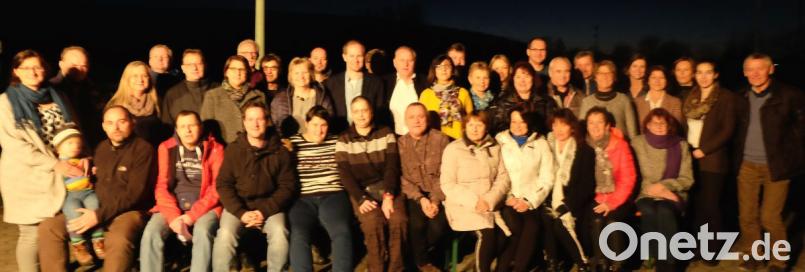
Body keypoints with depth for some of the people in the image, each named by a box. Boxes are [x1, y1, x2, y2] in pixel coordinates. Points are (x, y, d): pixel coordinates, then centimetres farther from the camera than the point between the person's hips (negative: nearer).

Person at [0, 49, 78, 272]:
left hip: (60, 175, 4)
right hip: (27, 177, -4)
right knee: (32, 233, 1)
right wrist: (55, 164, -18)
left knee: (59, 230, 8)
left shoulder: (57, 97, 11)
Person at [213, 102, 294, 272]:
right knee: (225, 234, -28)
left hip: (269, 205, 0)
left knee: (279, 232, -29)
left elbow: (287, 186, 1)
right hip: (238, 205, 0)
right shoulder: (233, 149, 5)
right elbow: (223, 184, 1)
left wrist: (264, 211, -13)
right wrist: (241, 212, -14)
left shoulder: (280, 152, 5)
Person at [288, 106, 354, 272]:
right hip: (302, 199, 0)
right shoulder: (292, 143, 13)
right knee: (298, 236, -28)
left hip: (333, 195, 1)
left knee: (342, 231, -28)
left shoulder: (337, 142, 17)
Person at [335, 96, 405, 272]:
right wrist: (361, 199, -17)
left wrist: (388, 195, -16)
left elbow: (392, 167, -1)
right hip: (360, 190, -1)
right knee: (373, 222, -31)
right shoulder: (344, 140, 7)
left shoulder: (386, 134, 9)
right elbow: (345, 175, -2)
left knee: (398, 219, -29)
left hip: (387, 187, 1)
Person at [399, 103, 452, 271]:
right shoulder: (400, 144, 2)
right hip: (413, 194, 0)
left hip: (438, 193, 0)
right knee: (417, 223, -26)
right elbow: (402, 178, -5)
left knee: (439, 225, -24)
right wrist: (421, 199, -18)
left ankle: (422, 254, 9)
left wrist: (435, 200, -17)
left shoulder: (441, 139, -1)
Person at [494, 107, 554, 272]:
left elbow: (547, 179, 6)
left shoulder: (540, 144, 13)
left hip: (532, 200, 1)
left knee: (531, 227, -27)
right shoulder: (499, 142, 11)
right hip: (506, 199, -1)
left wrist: (530, 201, -6)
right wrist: (508, 197, -11)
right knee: (514, 227, -28)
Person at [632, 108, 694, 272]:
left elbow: (687, 179, 4)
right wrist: (653, 189, -14)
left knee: (664, 211, -34)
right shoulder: (637, 143, 4)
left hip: (672, 193, 0)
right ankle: (657, 258, -21)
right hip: (645, 193, 0)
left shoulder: (681, 145, 5)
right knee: (648, 211, -35)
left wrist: (664, 185, -12)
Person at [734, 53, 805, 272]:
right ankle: (752, 254, 26)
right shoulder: (742, 97, 5)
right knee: (747, 216, 8)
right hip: (747, 165, 4)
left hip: (776, 165, -4)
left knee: (770, 217, -3)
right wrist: (737, 159, 11)